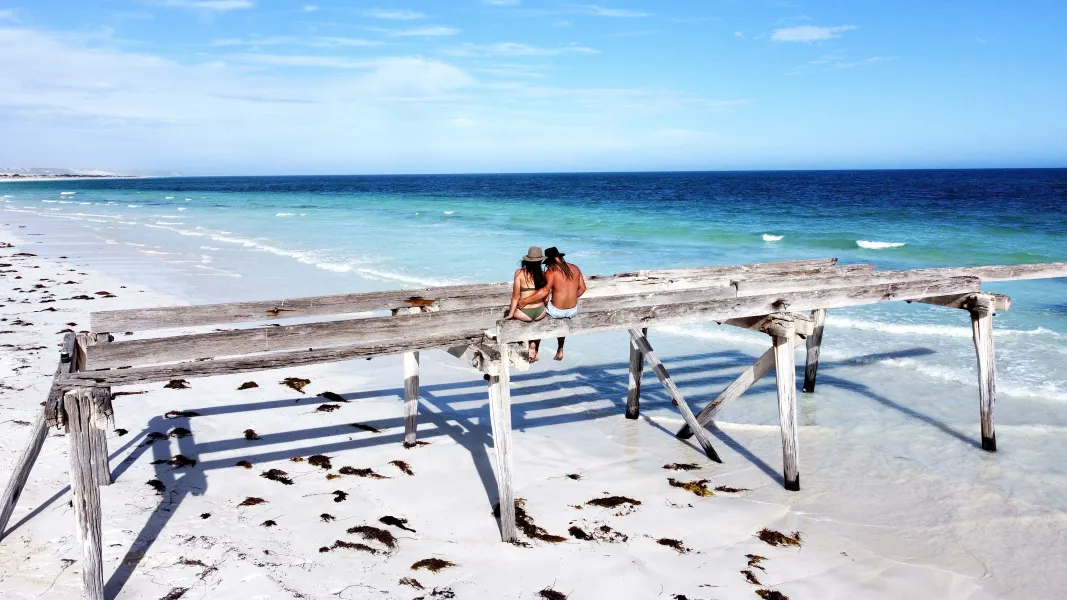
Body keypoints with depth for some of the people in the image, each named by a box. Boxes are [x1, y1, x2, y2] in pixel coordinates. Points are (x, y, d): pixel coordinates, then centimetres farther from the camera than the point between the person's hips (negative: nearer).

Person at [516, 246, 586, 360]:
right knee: (562, 320, 40)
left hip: (556, 311, -5)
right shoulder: (575, 268, 3)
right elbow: (582, 288, 9)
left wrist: (525, 301, -27)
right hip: (573, 311, 5)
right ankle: (560, 350, 45)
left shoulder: (551, 271, -14)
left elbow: (545, 290, -28)